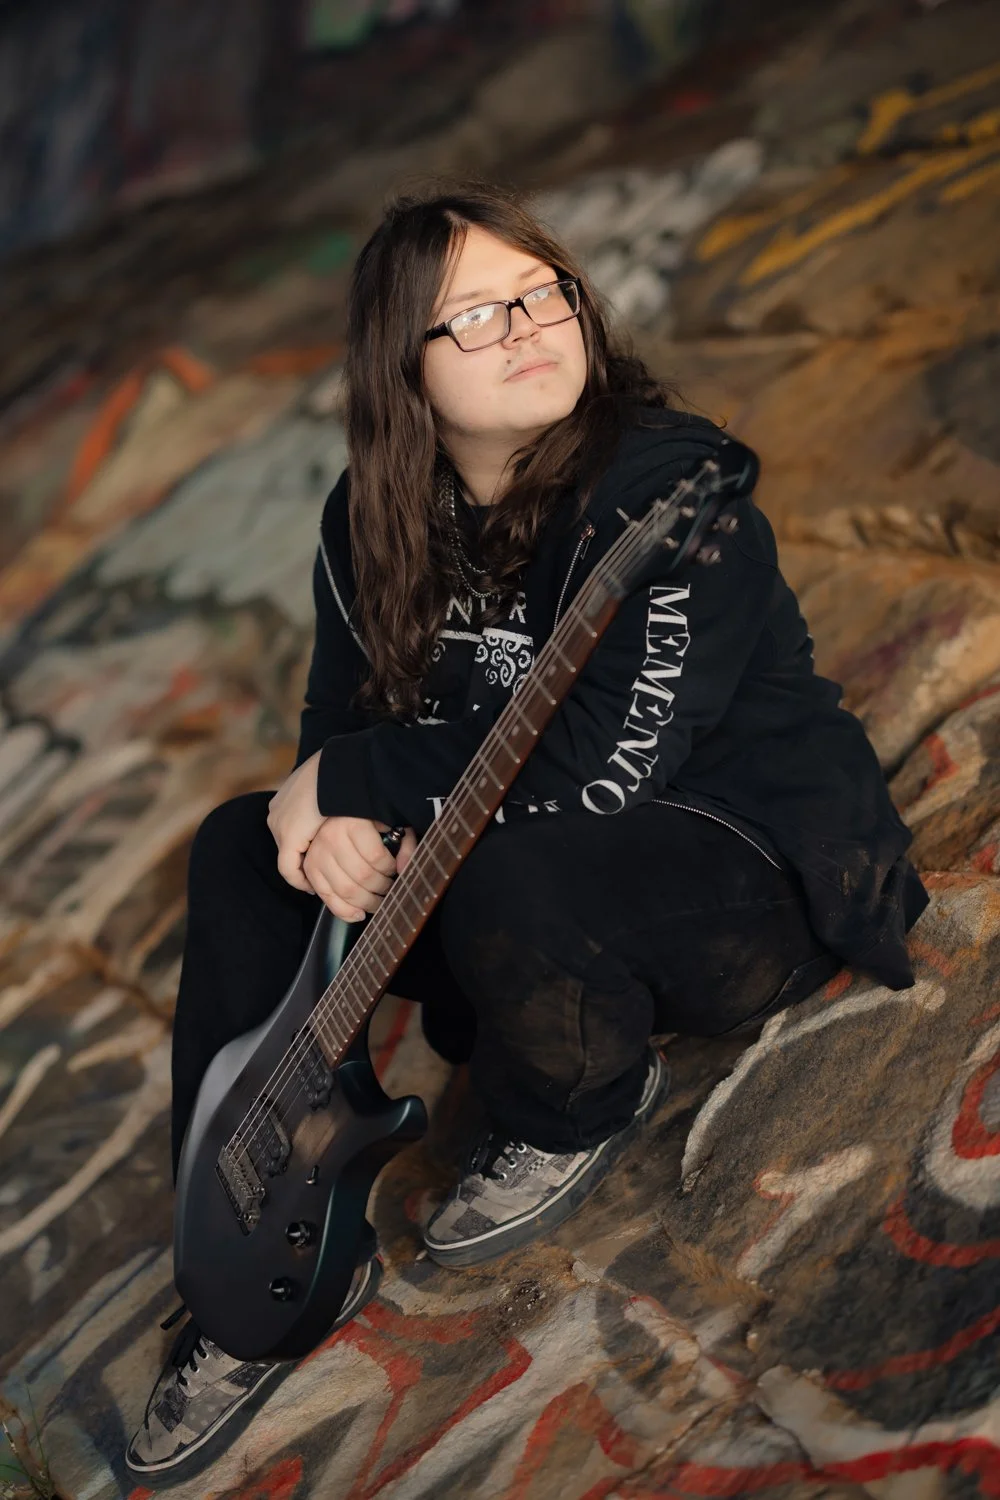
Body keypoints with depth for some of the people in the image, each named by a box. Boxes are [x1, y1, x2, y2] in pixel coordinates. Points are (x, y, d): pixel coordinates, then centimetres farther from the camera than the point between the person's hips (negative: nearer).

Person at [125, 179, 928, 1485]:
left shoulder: (667, 482, -24)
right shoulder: (376, 517, -2)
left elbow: (604, 764, -32)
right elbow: (342, 716, 4)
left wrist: (358, 779, -23)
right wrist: (334, 817, -21)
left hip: (755, 875, -7)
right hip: (532, 863, 7)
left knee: (499, 868, -36)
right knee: (242, 855, -5)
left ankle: (585, 1112, 0)